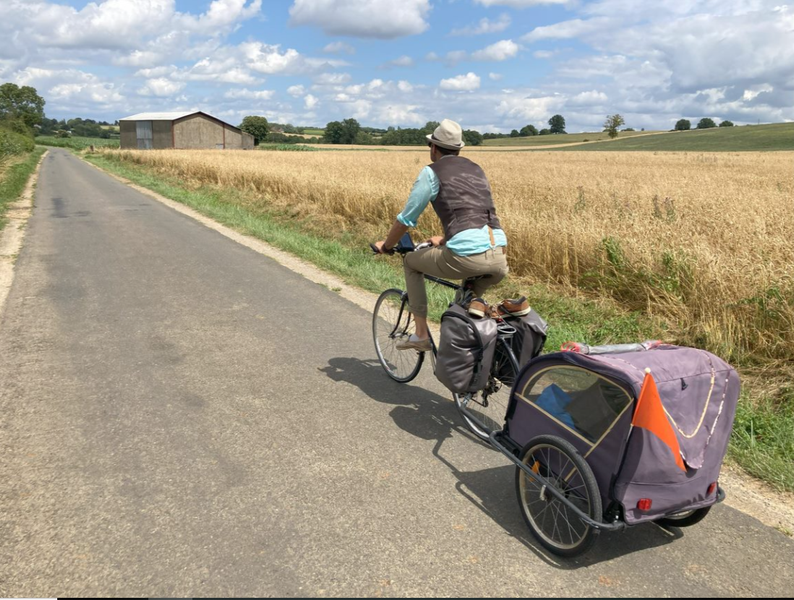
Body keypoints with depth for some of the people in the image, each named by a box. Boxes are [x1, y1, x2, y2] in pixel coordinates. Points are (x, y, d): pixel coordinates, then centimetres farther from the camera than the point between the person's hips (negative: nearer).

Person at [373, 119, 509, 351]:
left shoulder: (432, 172, 8)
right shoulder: (476, 169, 25)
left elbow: (406, 219, 12)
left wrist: (385, 246, 29)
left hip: (466, 257, -5)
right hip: (500, 257, 6)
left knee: (411, 261, 22)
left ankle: (421, 334, 20)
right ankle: (476, 299, 12)